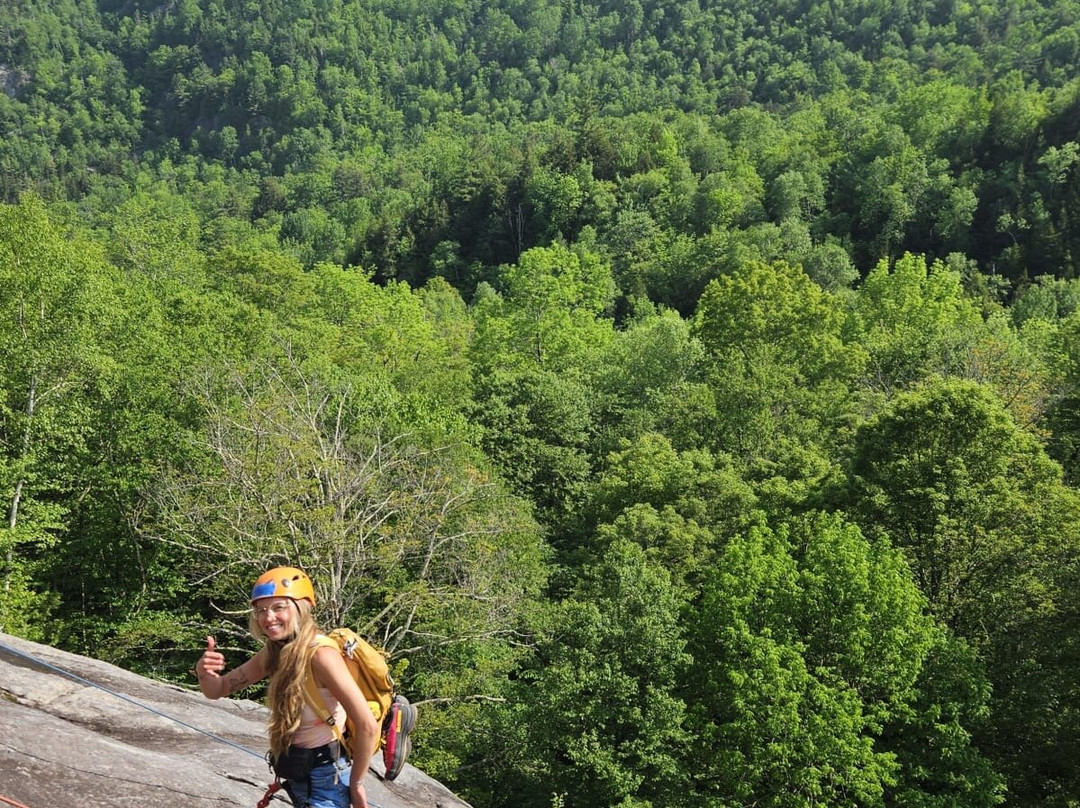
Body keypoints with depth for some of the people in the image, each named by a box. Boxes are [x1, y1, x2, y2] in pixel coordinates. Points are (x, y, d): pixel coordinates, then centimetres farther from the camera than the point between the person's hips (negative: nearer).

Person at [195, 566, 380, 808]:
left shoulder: (320, 655, -26)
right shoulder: (274, 652, -2)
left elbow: (368, 726, -28)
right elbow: (218, 690, 3)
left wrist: (356, 784, -17)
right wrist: (204, 672, -20)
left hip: (325, 780, -8)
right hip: (299, 777, 8)